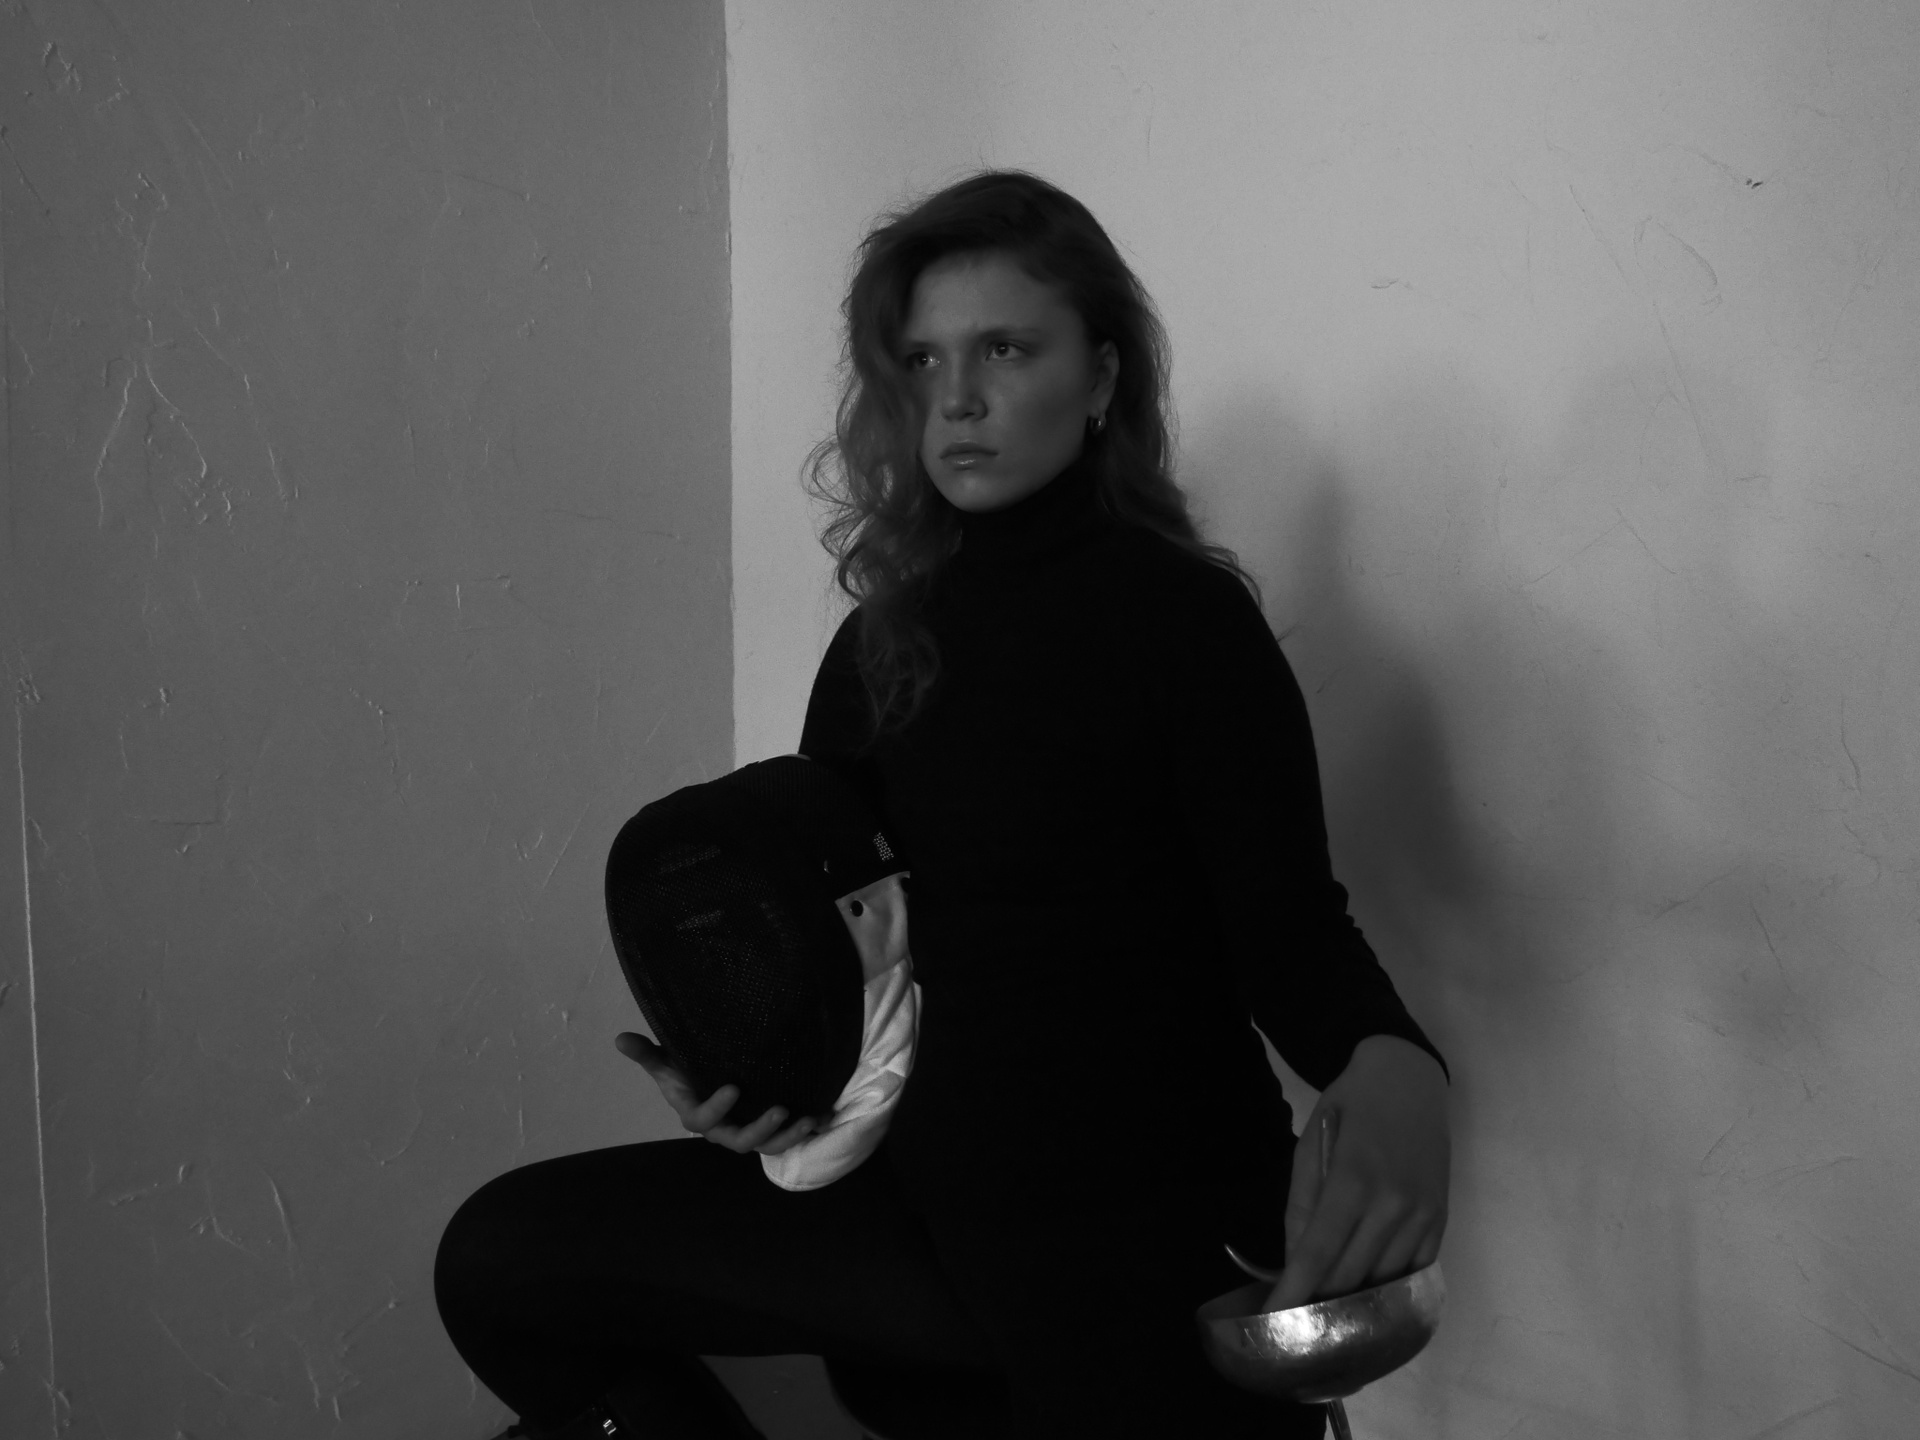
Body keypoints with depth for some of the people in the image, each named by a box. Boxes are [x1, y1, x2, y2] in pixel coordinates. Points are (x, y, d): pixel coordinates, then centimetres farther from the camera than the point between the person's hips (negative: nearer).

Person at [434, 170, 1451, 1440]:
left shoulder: (1184, 618, -10)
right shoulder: (892, 637, 8)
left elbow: (1287, 922, -12)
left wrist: (1393, 1071, -33)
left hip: (1150, 1221, -6)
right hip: (930, 1178, 6)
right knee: (501, 1258, 0)